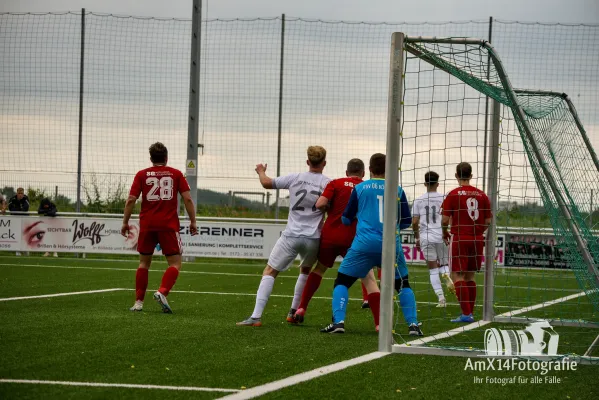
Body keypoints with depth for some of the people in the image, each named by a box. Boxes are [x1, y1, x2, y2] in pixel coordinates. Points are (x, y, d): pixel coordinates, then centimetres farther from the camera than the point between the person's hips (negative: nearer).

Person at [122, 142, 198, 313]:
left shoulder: (142, 175, 6)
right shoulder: (176, 174, 6)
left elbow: (131, 200, 0)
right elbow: (187, 198, -1)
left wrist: (125, 222, 7)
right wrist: (193, 222, 6)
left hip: (147, 224, 2)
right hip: (169, 225, -2)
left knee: (144, 263, 14)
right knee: (175, 264, 3)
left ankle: (138, 302, 10)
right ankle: (162, 292, -21)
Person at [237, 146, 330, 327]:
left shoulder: (295, 178, 2)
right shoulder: (327, 183, -1)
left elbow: (267, 183, 6)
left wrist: (261, 172, 26)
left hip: (291, 235, -1)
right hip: (313, 238, 1)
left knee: (269, 272, 3)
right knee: (305, 271, 29)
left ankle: (256, 316, -11)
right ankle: (294, 312, 27)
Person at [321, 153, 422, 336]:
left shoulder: (360, 188, 6)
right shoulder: (397, 190, 8)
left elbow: (346, 219, 13)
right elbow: (406, 221, 13)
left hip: (365, 244, -1)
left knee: (342, 281, 10)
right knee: (402, 284, 19)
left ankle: (338, 321, -7)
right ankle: (413, 324, 7)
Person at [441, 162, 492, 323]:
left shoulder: (453, 194, -8)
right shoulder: (482, 195, 4)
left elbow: (445, 220, -9)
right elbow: (488, 221, 7)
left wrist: (445, 233, 10)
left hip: (459, 239, -5)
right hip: (477, 240, 5)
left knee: (458, 276, -3)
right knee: (470, 276, 15)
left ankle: (466, 313, -12)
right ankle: (470, 313, 17)